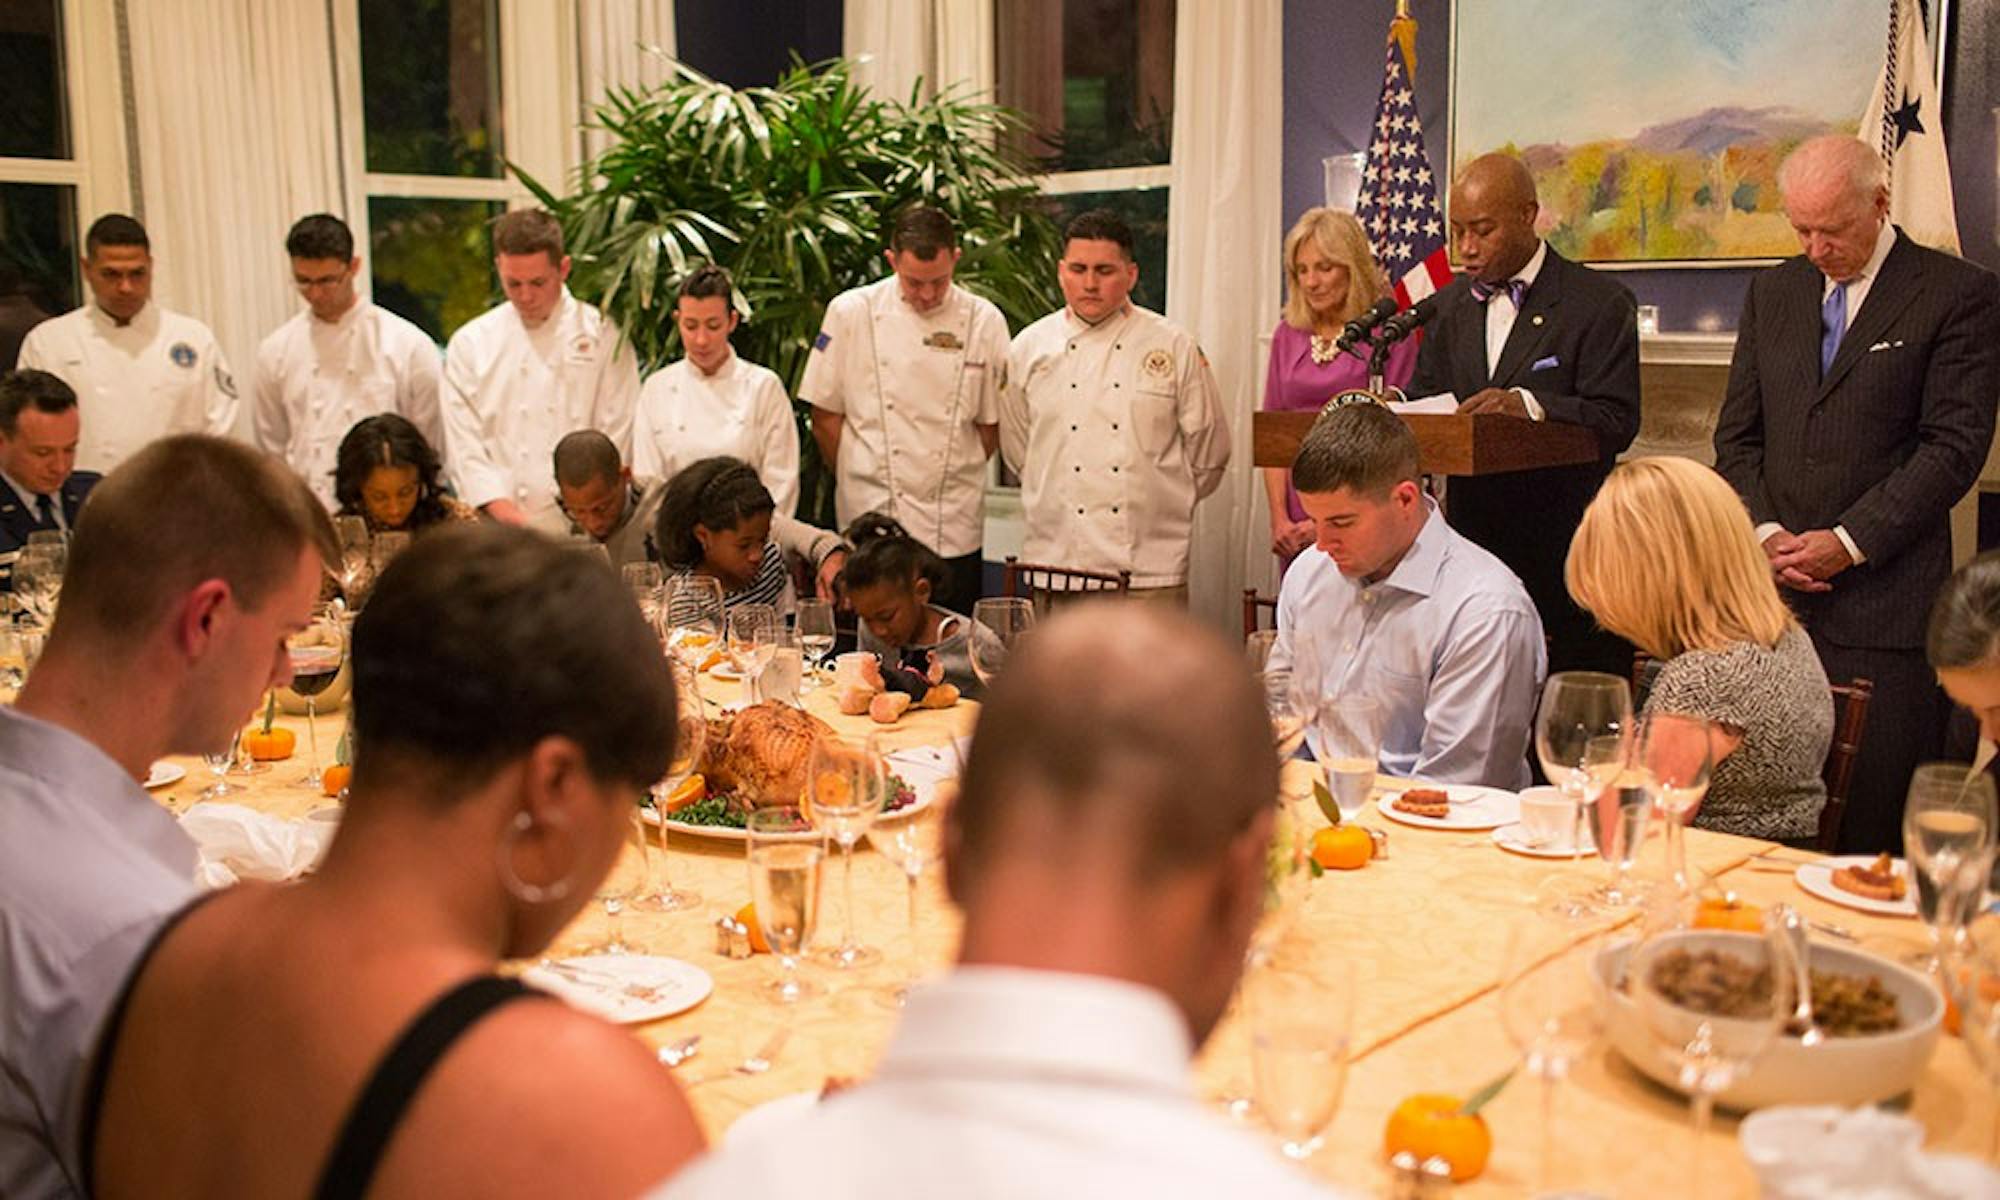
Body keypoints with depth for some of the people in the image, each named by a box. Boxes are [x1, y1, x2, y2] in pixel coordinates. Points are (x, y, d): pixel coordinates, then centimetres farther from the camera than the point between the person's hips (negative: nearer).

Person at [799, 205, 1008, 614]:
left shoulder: (984, 321, 1)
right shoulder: (851, 312, -2)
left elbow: (992, 424, 8)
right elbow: (825, 419, 3)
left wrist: (954, 477, 4)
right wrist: (858, 485, 4)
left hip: (953, 530, 1)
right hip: (872, 522, -1)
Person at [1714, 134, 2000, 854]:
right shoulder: (1773, 292, 16)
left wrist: (1849, 542, -13)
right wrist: (1764, 531, -2)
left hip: (1885, 603, -4)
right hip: (1775, 592, 4)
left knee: (1874, 823, -3)